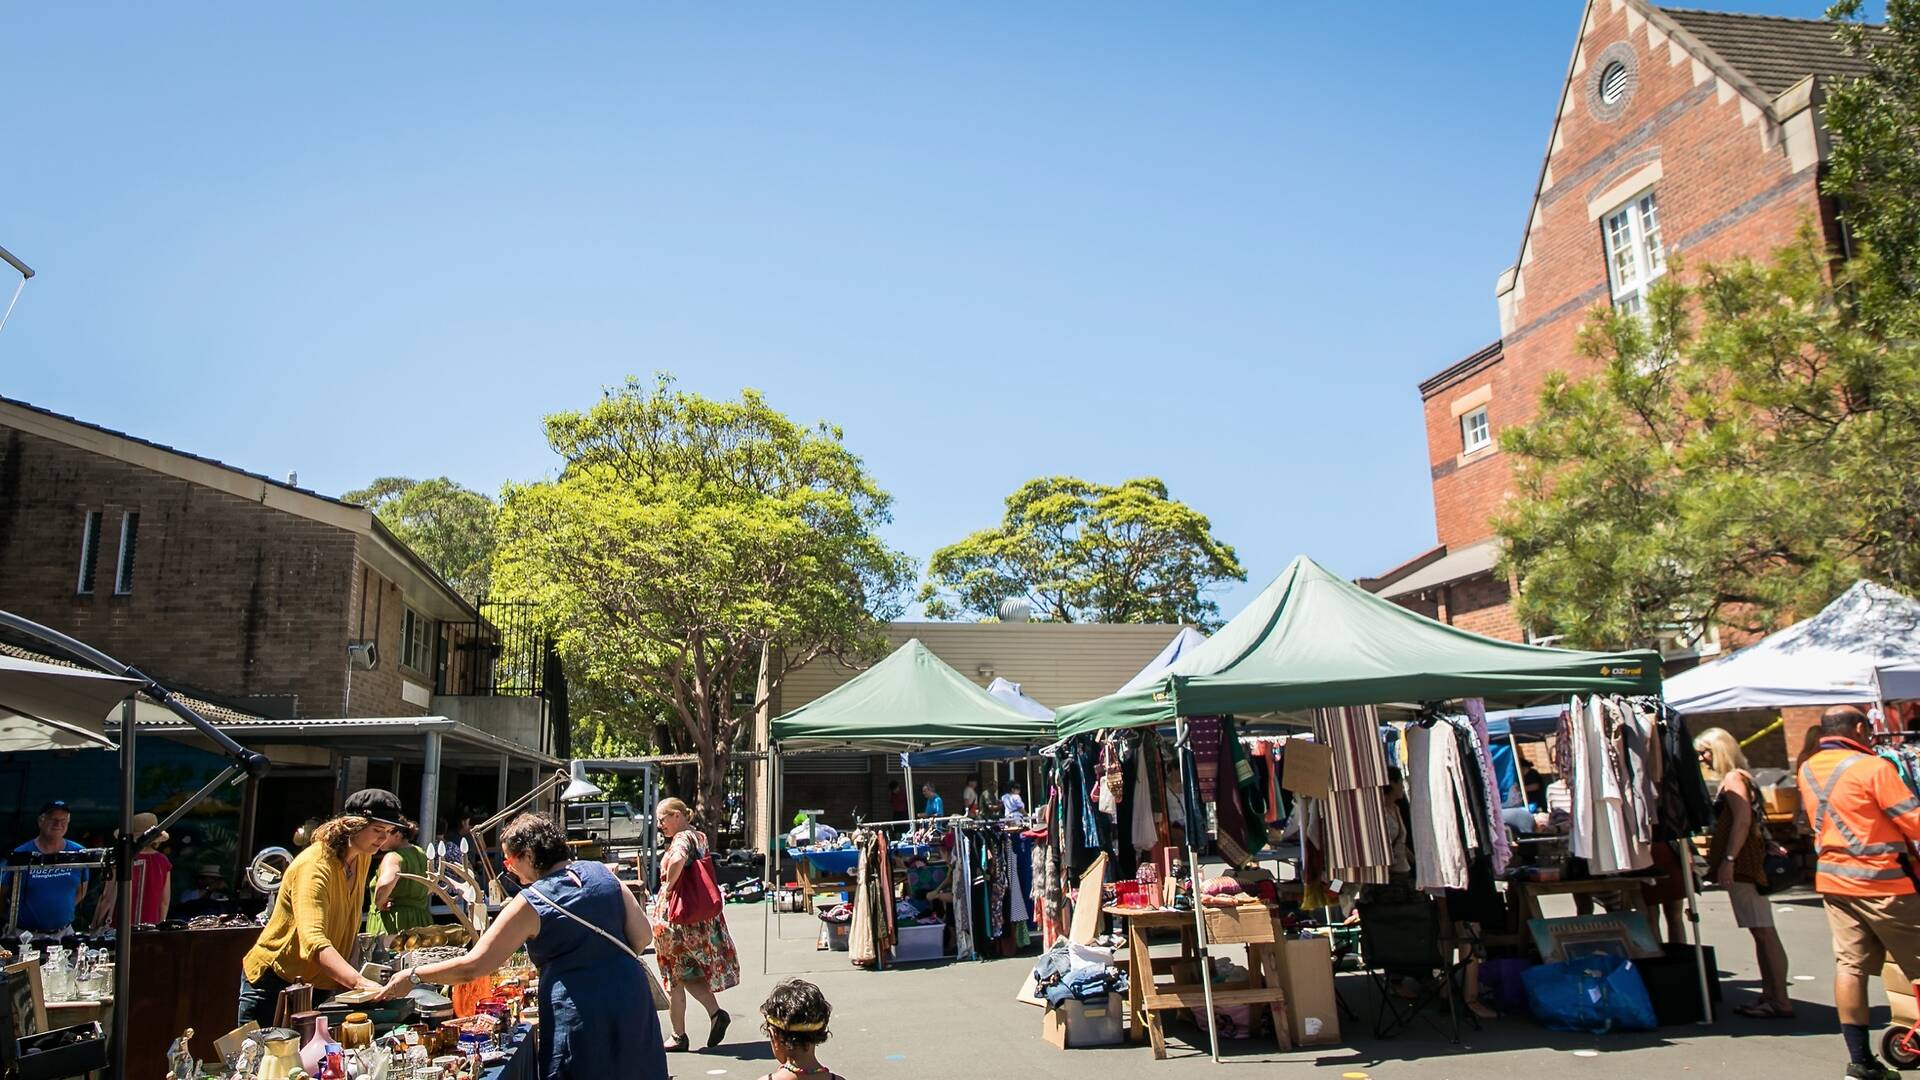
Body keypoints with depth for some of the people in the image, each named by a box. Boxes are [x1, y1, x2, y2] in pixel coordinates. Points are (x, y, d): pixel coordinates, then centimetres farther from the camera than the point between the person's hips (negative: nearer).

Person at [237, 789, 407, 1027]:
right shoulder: (314, 866, -26)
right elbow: (313, 941, -40)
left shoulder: (363, 857, 1)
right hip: (275, 982, -8)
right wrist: (359, 982, -51)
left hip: (320, 984, 8)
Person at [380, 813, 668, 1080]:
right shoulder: (601, 873, 2)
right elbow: (644, 936, 2)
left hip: (580, 1013, -5)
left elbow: (472, 967, -7)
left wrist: (413, 977, 5)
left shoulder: (530, 904, -9)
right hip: (632, 1001, 5)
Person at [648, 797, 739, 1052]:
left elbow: (677, 860, -39)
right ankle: (716, 1012, 2)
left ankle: (679, 1036, 14)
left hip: (674, 915, -8)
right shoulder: (699, 836, 11)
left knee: (675, 978, 5)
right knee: (692, 973, 18)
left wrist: (669, 884, -24)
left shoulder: (681, 838, -17)